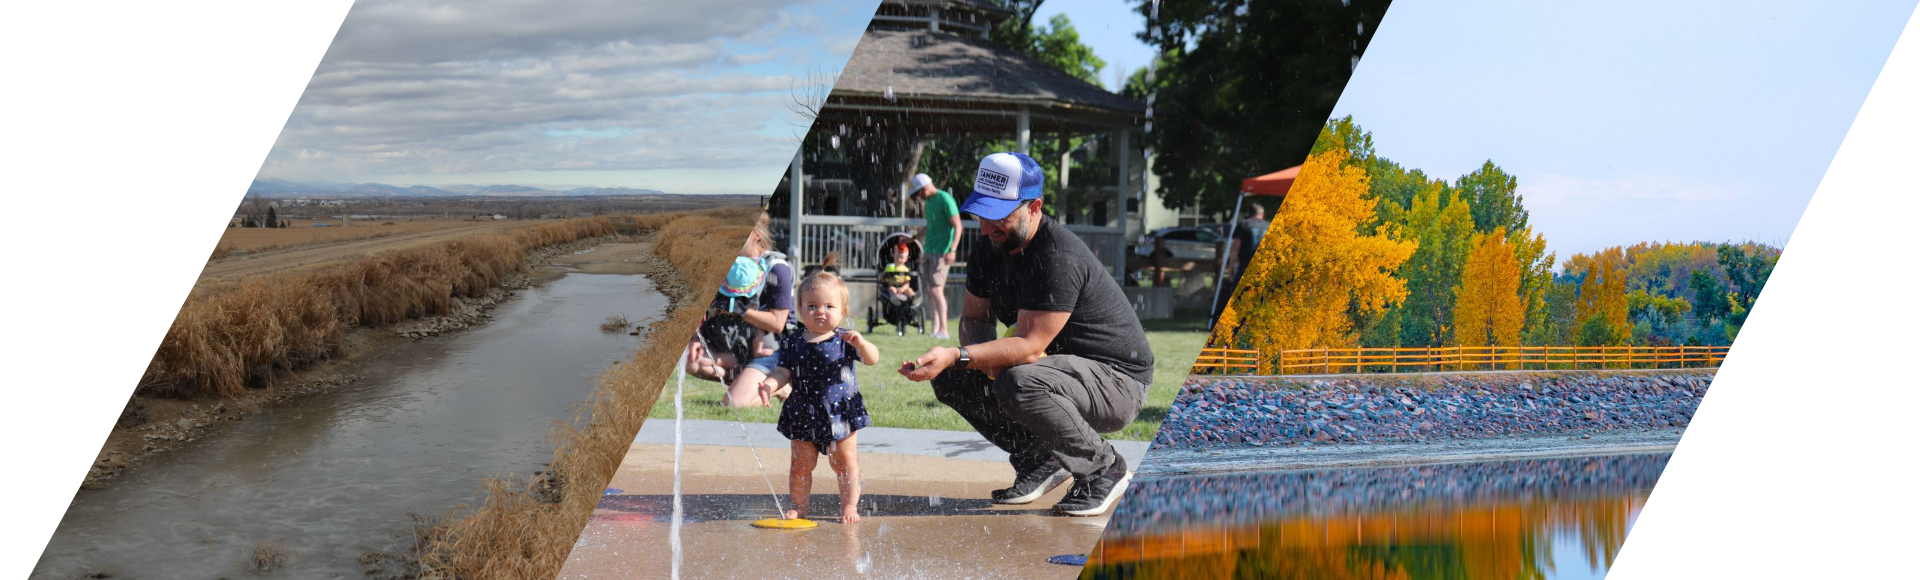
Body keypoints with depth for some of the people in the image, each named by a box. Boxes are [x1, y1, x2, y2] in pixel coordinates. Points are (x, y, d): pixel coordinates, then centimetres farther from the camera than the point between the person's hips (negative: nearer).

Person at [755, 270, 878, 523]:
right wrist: (770, 384, -19)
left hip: (841, 412, -1)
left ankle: (849, 506, 16)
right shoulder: (792, 343, 1)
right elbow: (783, 372, 2)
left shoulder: (844, 340, -3)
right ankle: (799, 507, 19)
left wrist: (861, 343, -31)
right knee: (801, 464, 6)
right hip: (803, 415, 1)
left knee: (845, 462, 5)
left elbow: (872, 359, -11)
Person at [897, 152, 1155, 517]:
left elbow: (1030, 346, -31)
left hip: (1117, 382, -9)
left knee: (1019, 383, -36)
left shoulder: (1059, 260, -27)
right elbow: (973, 318, 9)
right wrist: (987, 356, -14)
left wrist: (957, 356, -40)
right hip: (1062, 370, 9)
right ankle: (1042, 460, 6)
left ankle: (1104, 467, -12)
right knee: (950, 378, -3)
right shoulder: (989, 252, 1)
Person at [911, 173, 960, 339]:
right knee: (930, 291, 6)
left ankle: (943, 330, -11)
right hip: (929, 252, 9)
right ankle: (935, 330, 9)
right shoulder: (928, 202, 16)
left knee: (936, 290, -13)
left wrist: (952, 250, -22)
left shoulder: (945, 199, -10)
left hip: (941, 253, -9)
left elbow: (957, 226, -14)